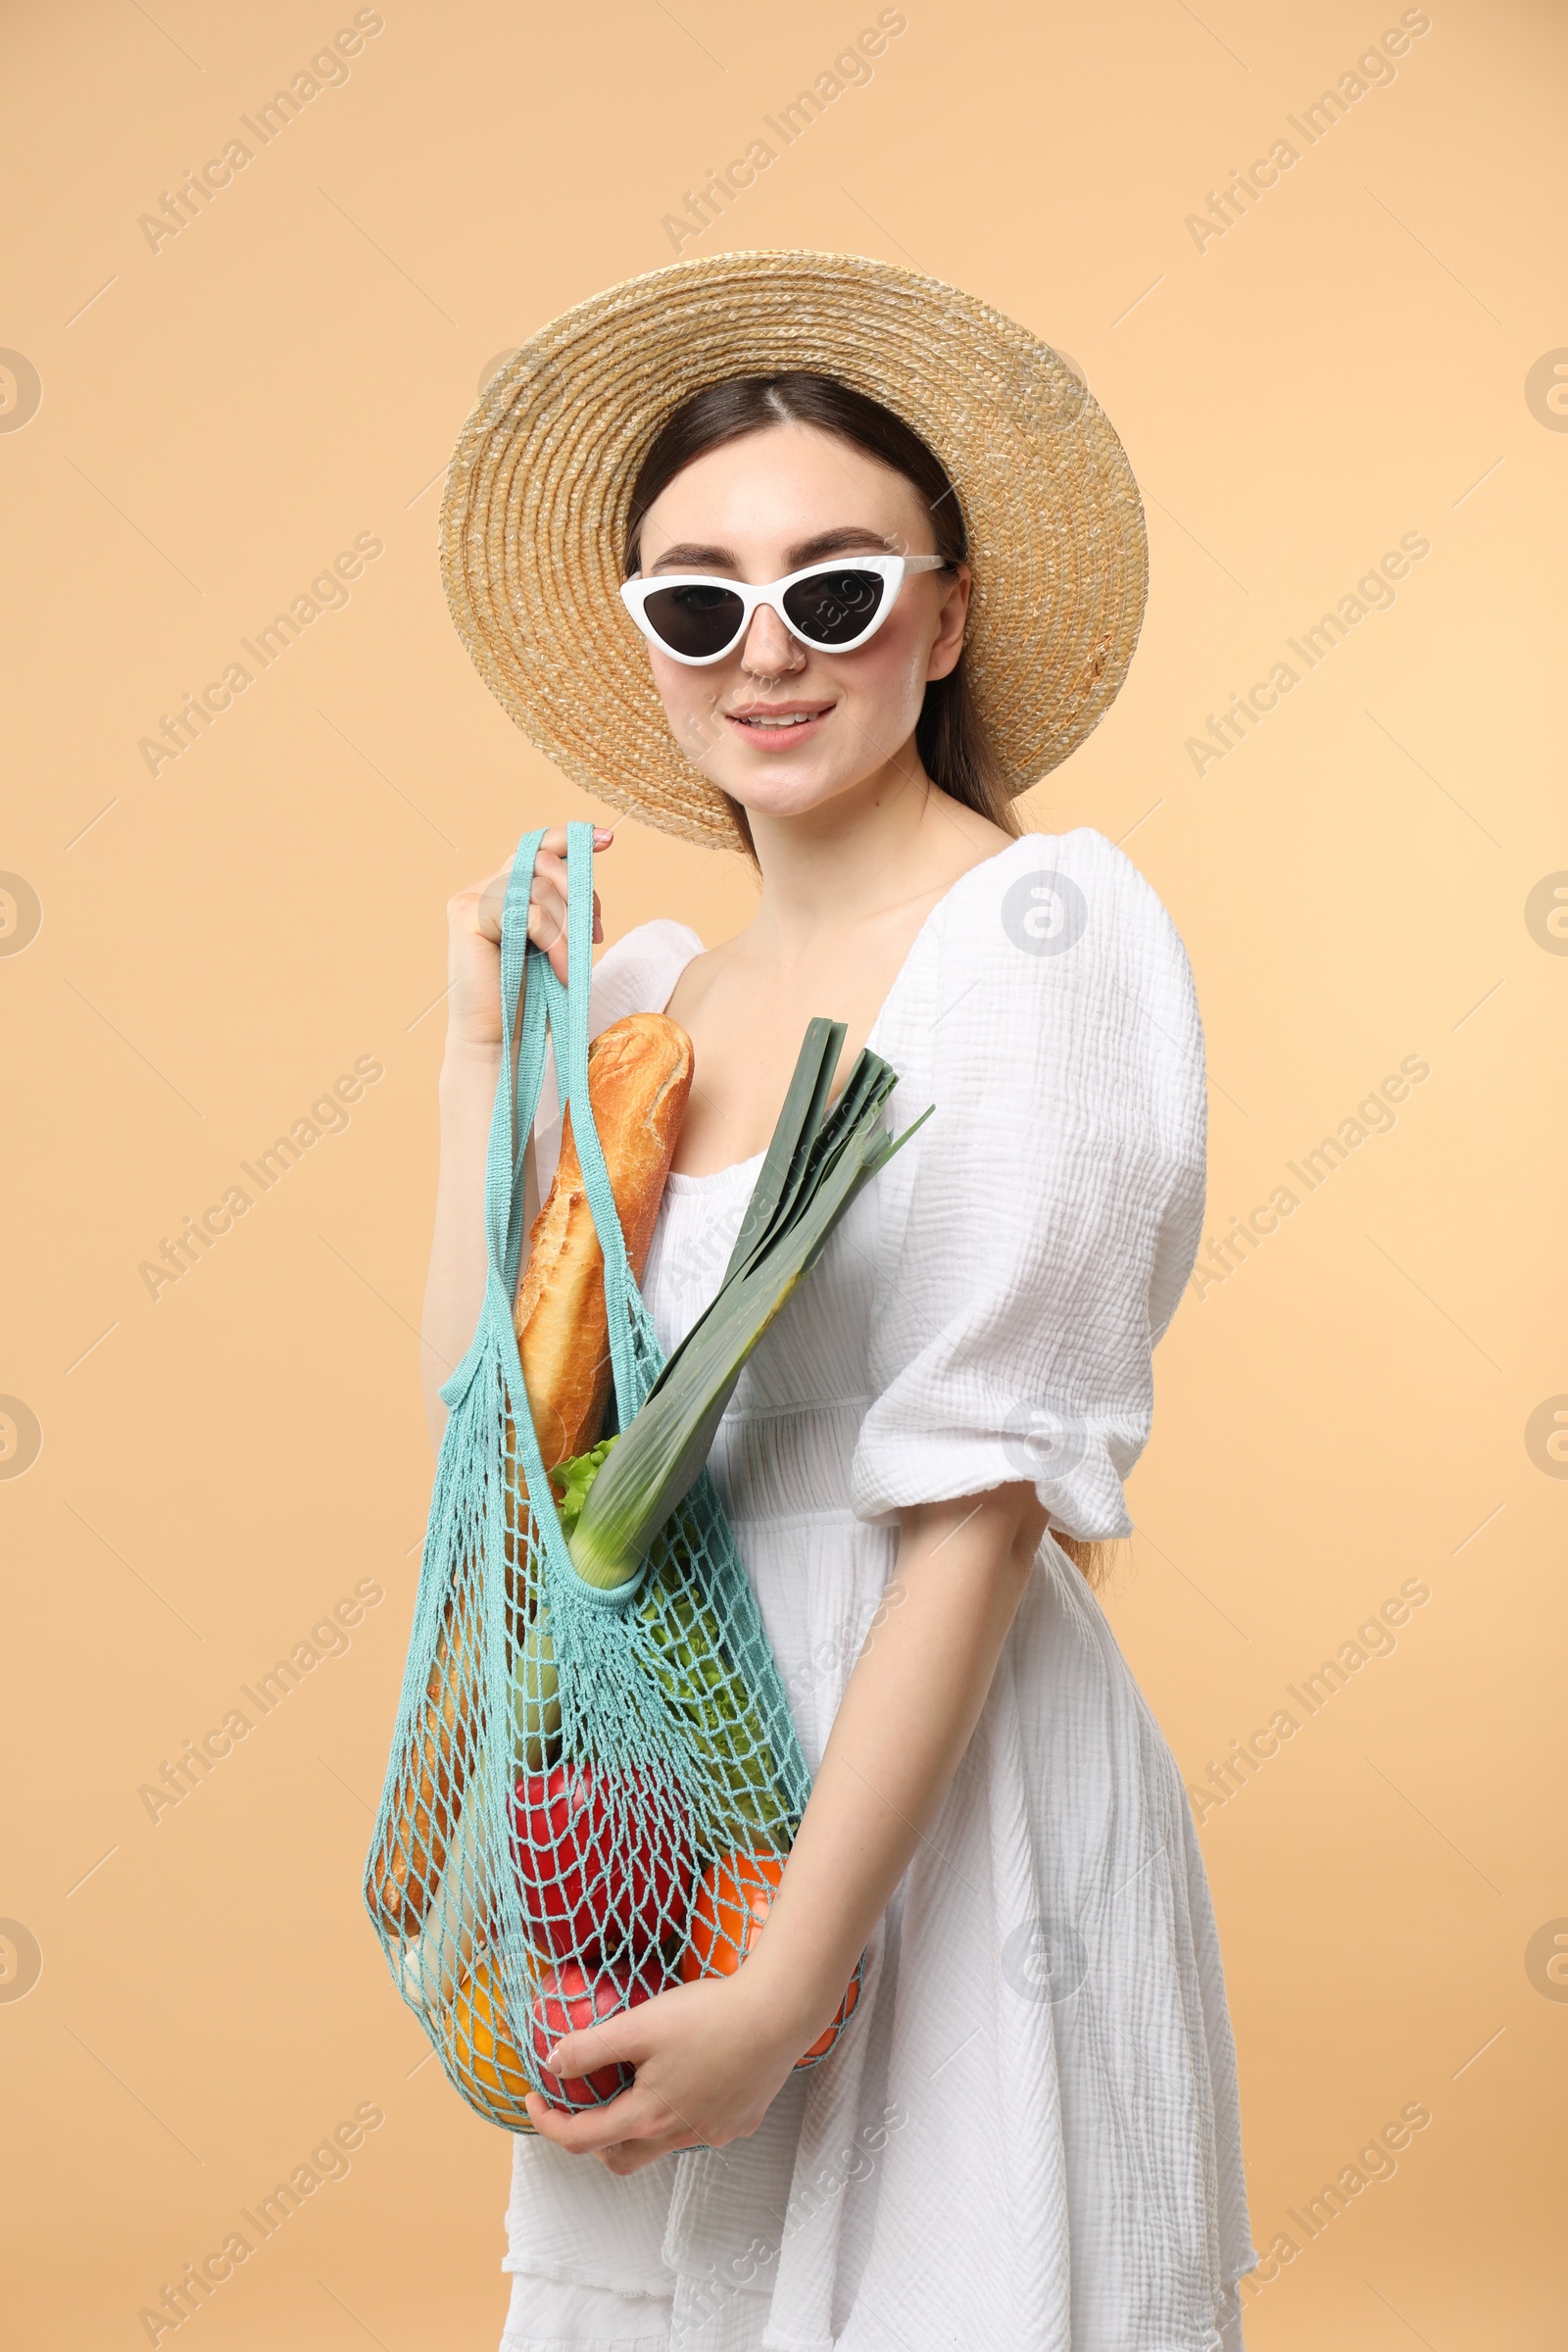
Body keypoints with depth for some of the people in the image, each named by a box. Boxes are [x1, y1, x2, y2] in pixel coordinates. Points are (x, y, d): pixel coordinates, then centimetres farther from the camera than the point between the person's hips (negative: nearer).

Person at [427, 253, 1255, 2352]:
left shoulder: (1046, 921, -12)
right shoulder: (641, 992, 7)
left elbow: (989, 1497, -17)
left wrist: (789, 1982, -19)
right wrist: (486, 1053, 1)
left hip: (948, 1824, -6)